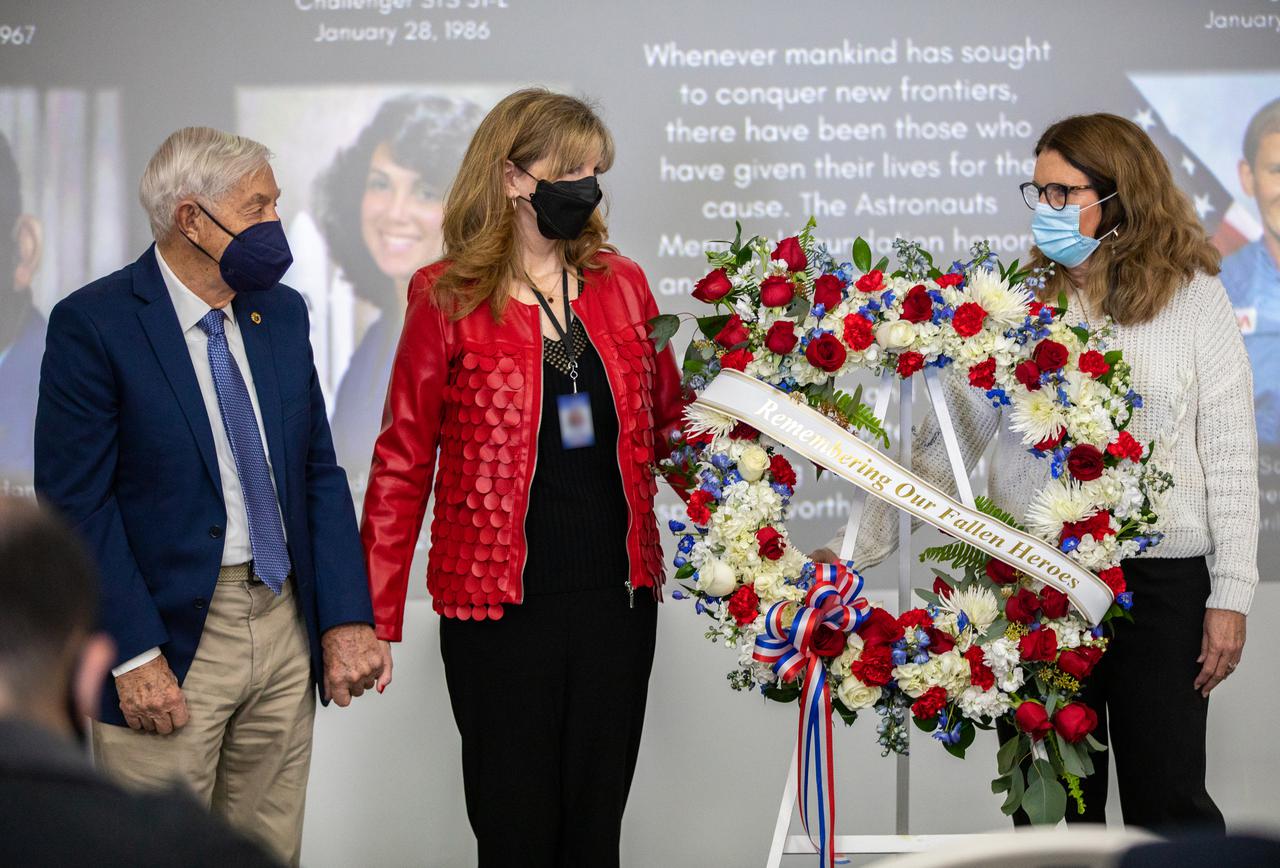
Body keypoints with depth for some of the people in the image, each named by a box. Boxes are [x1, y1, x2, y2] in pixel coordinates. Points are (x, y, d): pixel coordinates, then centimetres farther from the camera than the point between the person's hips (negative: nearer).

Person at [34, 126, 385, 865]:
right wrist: (133, 655, -17)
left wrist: (345, 617, 0)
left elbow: (319, 472, 10)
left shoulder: (283, 312, 8)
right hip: (168, 638, -5)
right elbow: (77, 501, -12)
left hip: (285, 630, 6)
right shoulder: (94, 324, -11)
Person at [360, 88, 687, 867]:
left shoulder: (620, 284, 7)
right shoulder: (449, 300, -4)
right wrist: (374, 619, -6)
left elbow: (667, 428, 16)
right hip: (502, 608, -3)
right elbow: (403, 463, -3)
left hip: (617, 597, 4)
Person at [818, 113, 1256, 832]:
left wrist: (1232, 594, -3)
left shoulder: (1195, 299, 0)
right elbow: (950, 435, 5)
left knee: (1168, 800, 2)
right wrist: (867, 544, -3)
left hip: (1160, 581, -2)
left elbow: (1230, 456, 1)